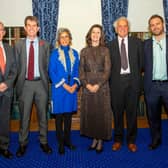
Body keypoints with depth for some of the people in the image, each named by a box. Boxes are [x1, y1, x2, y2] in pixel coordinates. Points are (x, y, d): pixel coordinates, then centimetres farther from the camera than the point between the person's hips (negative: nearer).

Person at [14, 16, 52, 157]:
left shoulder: (45, 45, 6)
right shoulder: (19, 45, 5)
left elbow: (47, 66, 5)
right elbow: (17, 66, 4)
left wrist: (46, 82, 0)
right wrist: (19, 83, 0)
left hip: (40, 83, 0)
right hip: (25, 84, 0)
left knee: (43, 115, 9)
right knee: (24, 116, 7)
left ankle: (44, 142, 24)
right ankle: (23, 144, 22)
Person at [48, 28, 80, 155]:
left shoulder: (74, 53, 10)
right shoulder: (55, 54, 0)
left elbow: (77, 71, 10)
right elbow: (52, 72, -5)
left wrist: (75, 84, -7)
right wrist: (64, 85, -13)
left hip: (72, 88, 3)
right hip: (59, 89, -3)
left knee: (68, 115, 11)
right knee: (59, 116, 3)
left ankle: (67, 140, 23)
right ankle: (61, 143, 13)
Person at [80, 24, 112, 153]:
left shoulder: (105, 50, 2)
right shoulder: (84, 51, 7)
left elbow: (107, 70, -4)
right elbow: (81, 71, 4)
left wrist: (98, 85, -14)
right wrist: (87, 85, -11)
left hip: (102, 86, -2)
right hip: (87, 87, 2)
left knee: (101, 113, 3)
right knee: (89, 113, 6)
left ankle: (100, 141, 17)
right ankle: (94, 139, 22)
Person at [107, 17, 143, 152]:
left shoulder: (137, 43, 8)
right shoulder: (110, 45, 6)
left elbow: (141, 62, 8)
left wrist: (136, 76, 3)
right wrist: (113, 78, -1)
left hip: (133, 81, 0)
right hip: (117, 81, 0)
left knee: (132, 112, 6)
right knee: (118, 112, 6)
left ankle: (131, 140, 20)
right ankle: (118, 140, 22)